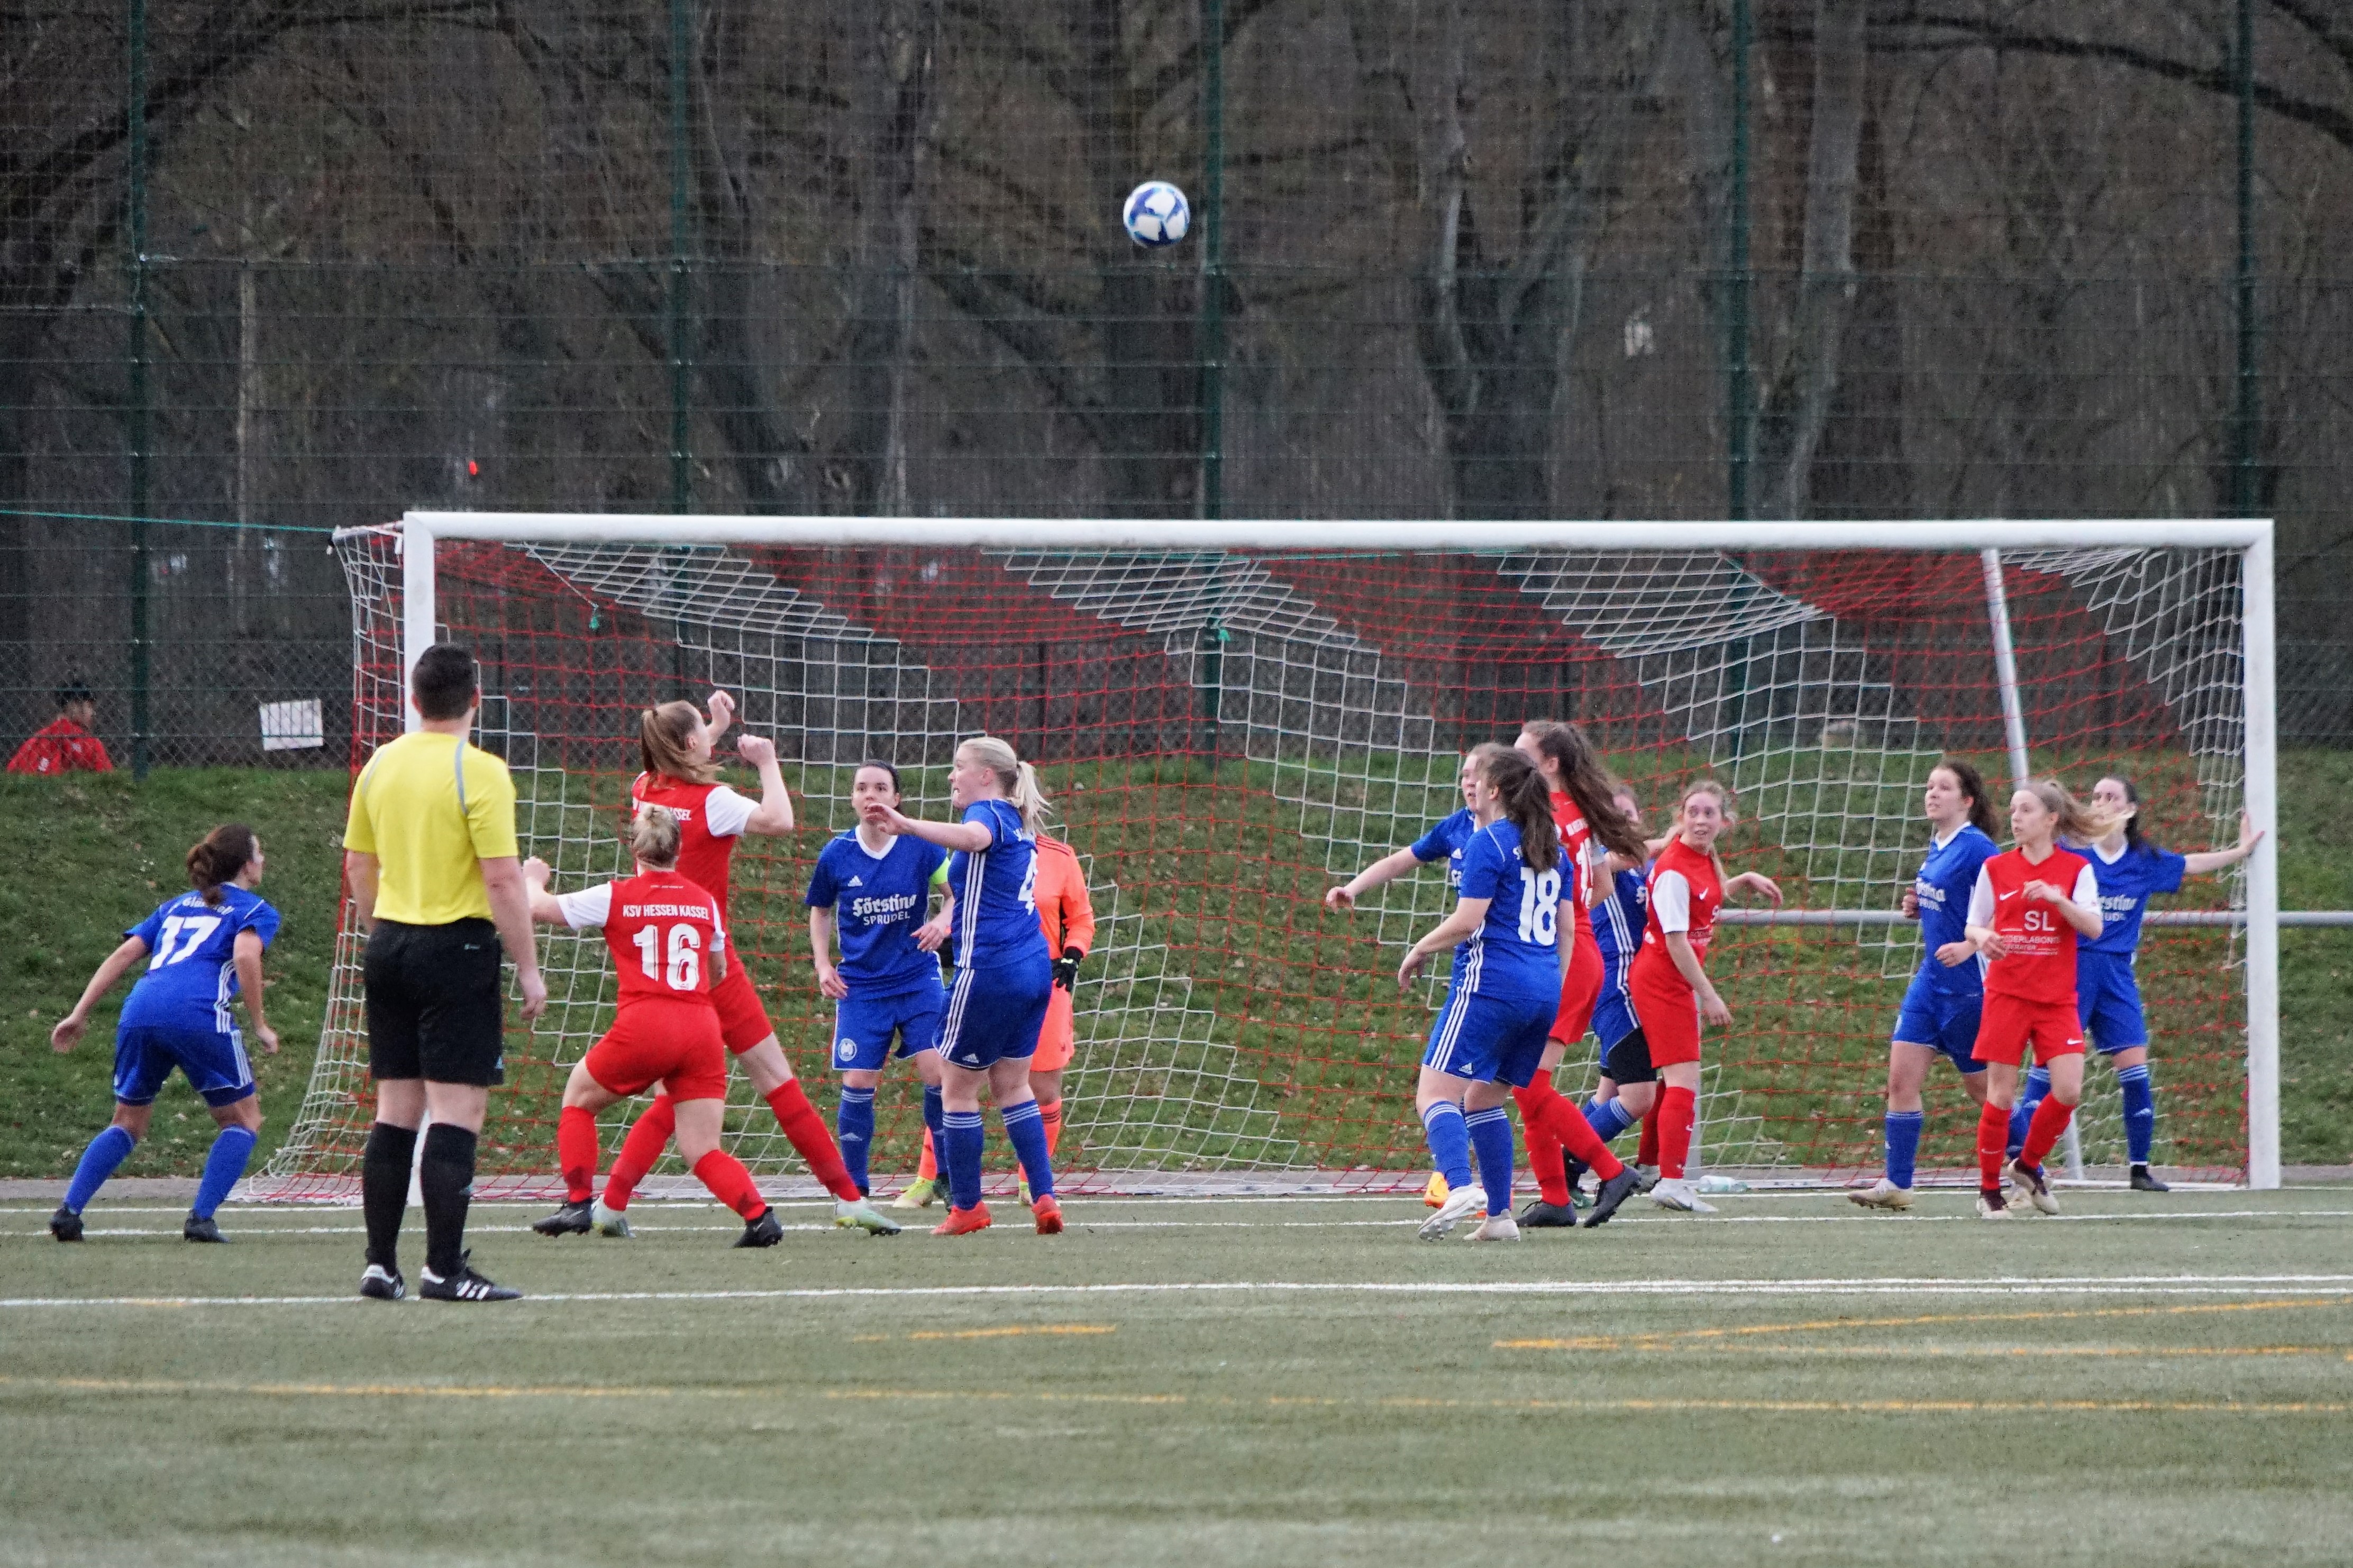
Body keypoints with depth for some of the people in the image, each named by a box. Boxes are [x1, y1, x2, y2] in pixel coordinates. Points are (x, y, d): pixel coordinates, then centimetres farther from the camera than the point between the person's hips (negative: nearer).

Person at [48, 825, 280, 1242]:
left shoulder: (175, 907, 31)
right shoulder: (254, 911, 15)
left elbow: (124, 954, 22)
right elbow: (246, 954, -7)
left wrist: (80, 1014, 19)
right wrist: (260, 1025, -2)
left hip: (140, 1011, 5)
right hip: (197, 1013, -5)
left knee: (128, 1124, 20)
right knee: (243, 1119, 11)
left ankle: (69, 1210, 3)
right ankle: (202, 1219, -4)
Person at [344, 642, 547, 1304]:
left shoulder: (381, 765, 8)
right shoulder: (479, 772, -13)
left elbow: (358, 865, 16)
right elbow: (503, 881, -15)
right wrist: (528, 970, -10)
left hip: (391, 946, 7)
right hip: (457, 948, -7)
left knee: (395, 1109, 10)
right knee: (458, 1110, -5)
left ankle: (380, 1263, 10)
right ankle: (445, 1268, -8)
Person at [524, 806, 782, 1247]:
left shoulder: (617, 897, 2)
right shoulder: (705, 902, 11)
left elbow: (538, 908, 10)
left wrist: (534, 879, 32)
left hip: (643, 1028, -3)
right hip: (701, 1027, 3)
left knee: (578, 1095, 22)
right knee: (703, 1151, 4)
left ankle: (578, 1205, 15)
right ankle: (759, 1215, -19)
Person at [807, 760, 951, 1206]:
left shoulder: (920, 847, -6)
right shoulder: (835, 856, -3)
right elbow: (821, 912, 13)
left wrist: (944, 923, -19)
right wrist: (823, 965, 2)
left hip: (918, 980, -1)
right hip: (860, 986, 1)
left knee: (938, 1073, -11)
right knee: (858, 1083, -4)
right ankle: (853, 1191, 8)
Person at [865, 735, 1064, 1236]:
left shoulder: (989, 812, -10)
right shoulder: (1018, 824, 18)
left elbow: (973, 837, -37)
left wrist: (908, 826, -49)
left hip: (989, 970, -9)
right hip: (1034, 967, 9)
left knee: (957, 1088, 3)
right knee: (1012, 1084, 15)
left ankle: (967, 1206, 8)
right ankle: (1044, 1198, 6)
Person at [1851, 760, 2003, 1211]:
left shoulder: (1978, 850, -14)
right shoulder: (1937, 848, 11)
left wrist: (1969, 946, -30)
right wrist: (1918, 908, 6)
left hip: (1969, 986, -8)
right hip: (1930, 982, 8)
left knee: (1984, 1087, 3)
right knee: (1902, 1077, -1)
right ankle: (1897, 1183, 1)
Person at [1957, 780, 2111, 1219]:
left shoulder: (2076, 869, 2)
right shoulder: (1995, 869, 5)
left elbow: (2093, 927, -9)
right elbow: (1974, 926, 10)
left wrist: (2058, 899, -25)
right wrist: (1982, 939, -13)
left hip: (2057, 999, 0)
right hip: (2006, 995, 0)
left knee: (2068, 1091, -11)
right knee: (2001, 1095, -4)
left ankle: (2028, 1166, 14)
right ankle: (1989, 1190, 10)